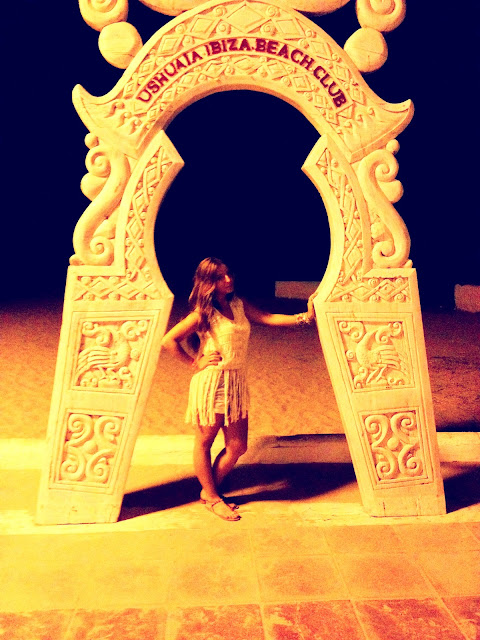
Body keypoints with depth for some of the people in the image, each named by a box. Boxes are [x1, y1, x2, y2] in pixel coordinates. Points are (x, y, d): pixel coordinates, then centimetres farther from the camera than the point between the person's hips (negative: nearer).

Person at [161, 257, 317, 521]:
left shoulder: (239, 305, 8)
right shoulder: (203, 313, -10)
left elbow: (268, 318, 2)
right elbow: (168, 341, -11)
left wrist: (304, 317, -6)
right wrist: (194, 363, -8)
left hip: (237, 382, 6)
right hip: (211, 382, -6)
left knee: (237, 446, 9)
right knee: (204, 442, 8)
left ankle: (209, 491, 29)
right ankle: (212, 498, 27)